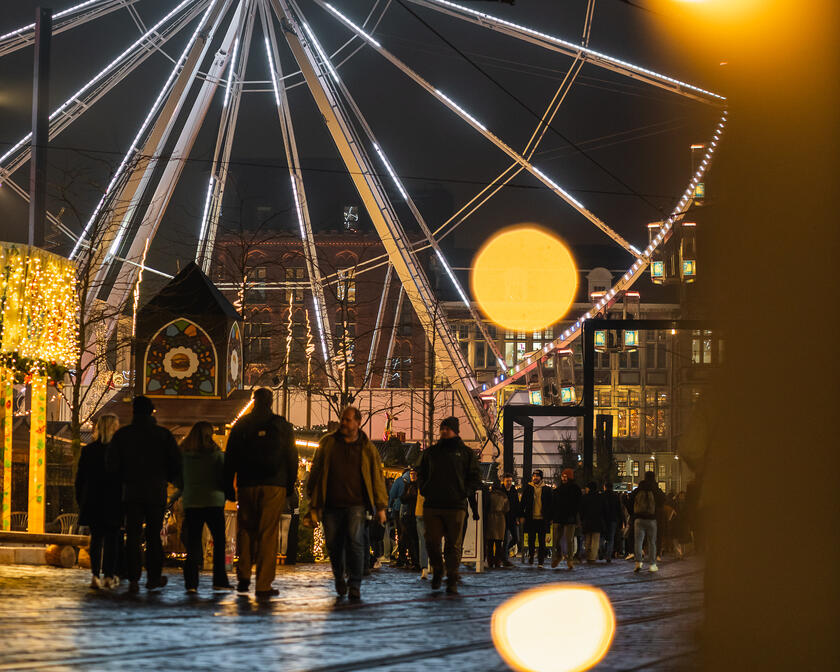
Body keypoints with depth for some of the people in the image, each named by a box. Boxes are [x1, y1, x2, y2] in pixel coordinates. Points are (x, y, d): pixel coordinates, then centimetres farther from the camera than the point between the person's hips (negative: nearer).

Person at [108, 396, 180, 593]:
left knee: (133, 536, 1)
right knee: (154, 536, 9)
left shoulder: (122, 434, 1)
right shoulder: (163, 434, 0)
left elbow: (112, 463, -1)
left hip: (131, 491, 0)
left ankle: (133, 579, -7)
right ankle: (154, 577, 13)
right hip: (156, 492, 0)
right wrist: (171, 479, 16)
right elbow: (176, 462, -2)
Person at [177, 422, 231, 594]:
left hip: (191, 503, 2)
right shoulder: (216, 454, -6)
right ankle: (219, 581, 7)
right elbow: (224, 478, -4)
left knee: (193, 542, 5)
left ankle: (191, 582, -3)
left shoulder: (183, 455, 2)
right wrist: (222, 496, 11)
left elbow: (179, 481, 7)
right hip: (214, 501, -2)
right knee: (219, 540, 9)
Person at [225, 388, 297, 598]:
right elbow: (291, 457, 2)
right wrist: (290, 484, 10)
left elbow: (230, 458, 7)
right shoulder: (282, 426, 2)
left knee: (246, 530, 16)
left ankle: (243, 576, 6)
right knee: (268, 533, -1)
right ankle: (263, 585, -4)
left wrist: (228, 486, 11)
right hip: (274, 486, -2)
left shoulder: (240, 426, 6)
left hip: (246, 486, 2)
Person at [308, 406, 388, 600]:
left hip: (355, 504, -2)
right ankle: (339, 579, 30)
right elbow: (315, 473, 10)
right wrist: (314, 503, 5)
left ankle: (355, 585, -11)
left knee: (355, 541, -16)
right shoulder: (327, 443, 8)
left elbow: (377, 477, 9)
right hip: (331, 504, 2)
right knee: (333, 544, 6)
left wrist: (381, 506, 4)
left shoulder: (367, 448, 7)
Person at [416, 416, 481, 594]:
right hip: (432, 506, 2)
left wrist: (464, 492, -5)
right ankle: (437, 570, 24)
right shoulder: (430, 452, 14)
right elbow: (421, 473, 23)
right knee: (431, 543, -1)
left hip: (456, 506, -2)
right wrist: (424, 489, 7)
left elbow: (476, 478, 8)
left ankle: (452, 581, 2)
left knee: (453, 546, -2)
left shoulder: (466, 453, 8)